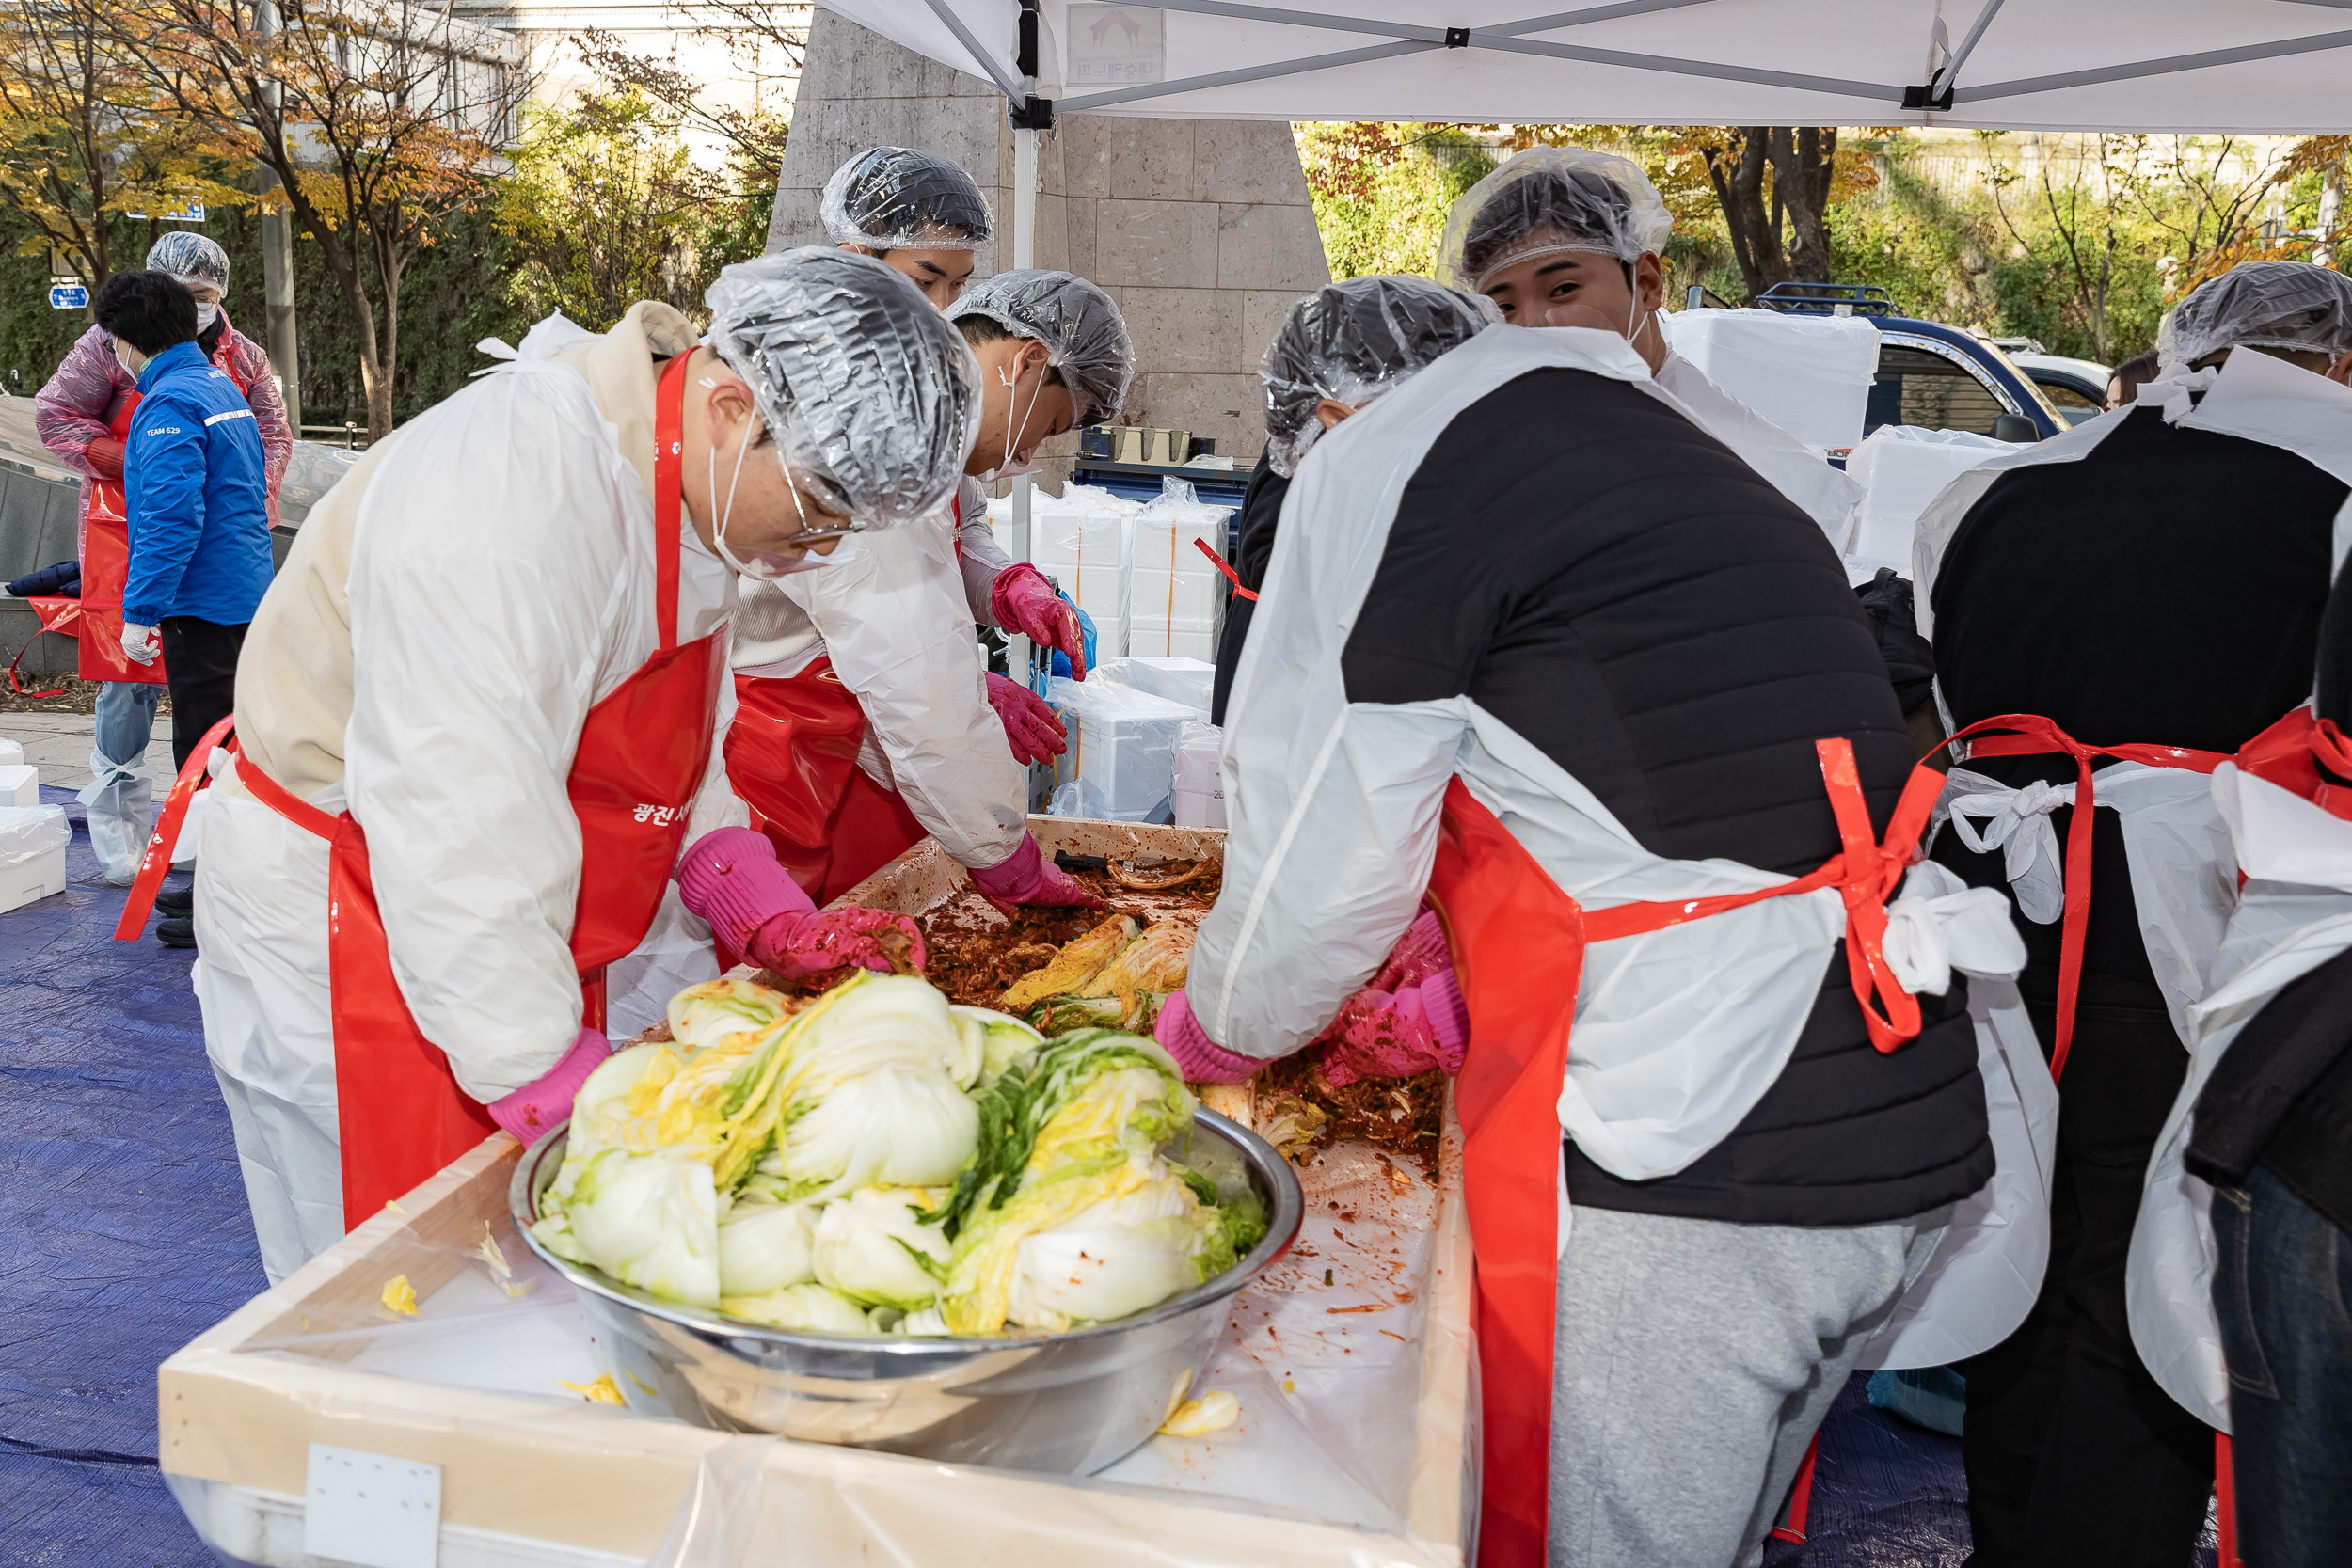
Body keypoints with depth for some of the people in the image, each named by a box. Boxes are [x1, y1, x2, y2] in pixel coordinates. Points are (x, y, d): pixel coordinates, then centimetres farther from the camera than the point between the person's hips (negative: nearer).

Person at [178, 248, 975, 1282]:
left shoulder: (694, 479, 0)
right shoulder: (514, 494, -31)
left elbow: (669, 753, 11)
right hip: (345, 953, -8)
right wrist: (579, 1104, -29)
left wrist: (772, 924, 0)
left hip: (520, 939, 9)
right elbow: (464, 847, -32)